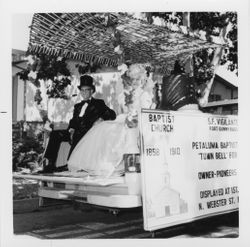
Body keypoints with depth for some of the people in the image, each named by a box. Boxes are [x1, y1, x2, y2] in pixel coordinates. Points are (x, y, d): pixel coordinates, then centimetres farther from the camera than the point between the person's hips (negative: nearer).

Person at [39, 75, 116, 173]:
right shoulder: (78, 106, 29)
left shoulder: (98, 103, 14)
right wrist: (71, 129, -2)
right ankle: (51, 164, -21)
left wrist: (101, 119, -16)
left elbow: (112, 114, 2)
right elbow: (73, 120, 20)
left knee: (78, 136, -37)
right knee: (55, 134, -16)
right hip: (76, 132, 6)